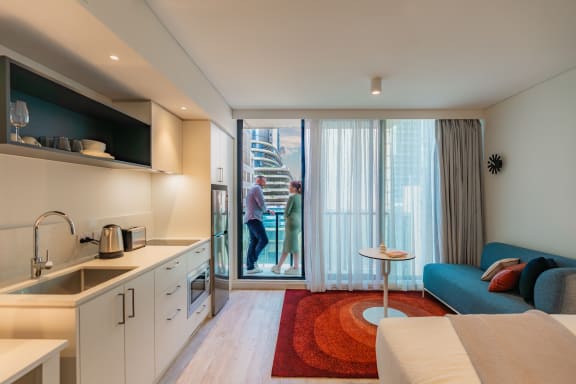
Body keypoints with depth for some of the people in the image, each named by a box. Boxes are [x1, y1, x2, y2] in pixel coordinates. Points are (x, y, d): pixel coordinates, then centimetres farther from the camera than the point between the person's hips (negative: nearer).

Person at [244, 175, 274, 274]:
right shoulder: (257, 188, -8)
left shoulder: (251, 189, 24)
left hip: (251, 219, 10)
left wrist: (268, 211, 28)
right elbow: (262, 205, -13)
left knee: (254, 242, 8)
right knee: (264, 240, -11)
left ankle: (250, 267, 8)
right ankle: (253, 260, -4)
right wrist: (266, 209, 8)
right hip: (254, 219, -10)